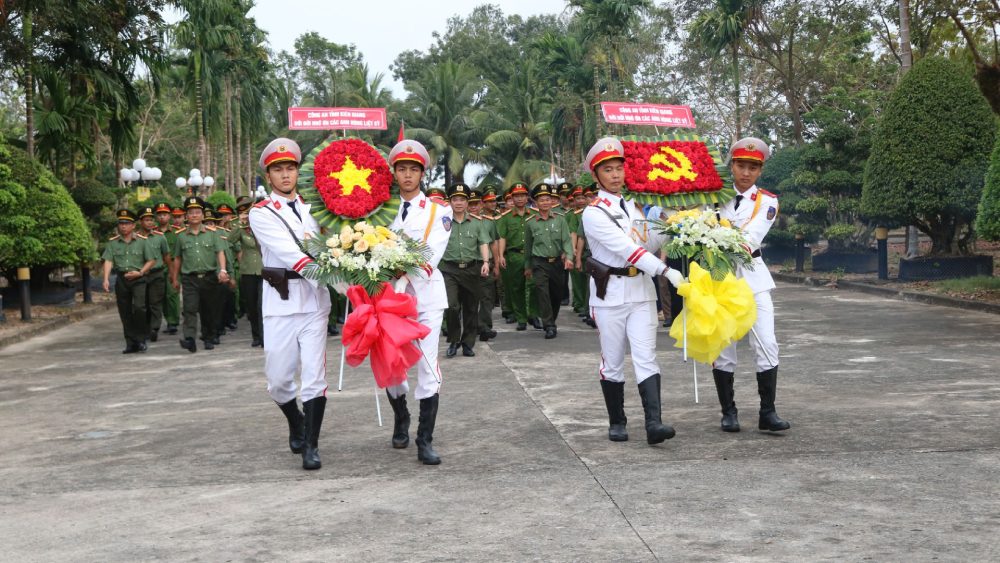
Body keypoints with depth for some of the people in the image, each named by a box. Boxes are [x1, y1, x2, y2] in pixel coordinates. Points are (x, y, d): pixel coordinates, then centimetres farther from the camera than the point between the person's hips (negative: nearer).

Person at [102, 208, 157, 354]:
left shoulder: (141, 241, 2)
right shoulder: (112, 243, 7)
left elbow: (151, 260, 3)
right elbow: (108, 261, -2)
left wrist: (140, 272, -10)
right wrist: (106, 279, -16)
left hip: (138, 278, -3)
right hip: (121, 279, 3)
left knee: (139, 307, -19)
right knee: (125, 313, 5)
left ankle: (141, 339, -4)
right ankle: (131, 343, 13)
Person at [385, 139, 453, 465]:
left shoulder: (438, 211, 4)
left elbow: (432, 255, -9)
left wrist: (404, 282, -23)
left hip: (425, 294, -1)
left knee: (428, 367, -5)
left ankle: (425, 441, 0)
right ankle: (401, 419, 33)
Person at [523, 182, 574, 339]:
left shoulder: (560, 220, 3)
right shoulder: (530, 223, 3)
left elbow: (567, 241, -2)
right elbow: (528, 246, 12)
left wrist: (569, 257, -19)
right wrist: (527, 267, 17)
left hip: (557, 263, 2)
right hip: (540, 264, -2)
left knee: (557, 295, 9)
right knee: (542, 293, -15)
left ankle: (551, 322, 28)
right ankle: (549, 326, -13)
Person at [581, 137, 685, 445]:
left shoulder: (635, 205, 12)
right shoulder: (594, 212, -10)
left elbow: (648, 244, 16)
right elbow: (626, 248, -19)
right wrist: (666, 271, -25)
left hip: (641, 291, 4)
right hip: (610, 293, -4)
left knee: (646, 358, -7)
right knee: (612, 362, 6)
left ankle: (654, 423, -15)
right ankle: (616, 422, 18)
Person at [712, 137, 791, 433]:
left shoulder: (767, 202, 2)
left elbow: (752, 237, -14)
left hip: (752, 277, 0)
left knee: (767, 345, -6)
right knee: (722, 347, 2)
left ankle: (768, 412, 1)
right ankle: (728, 412, 12)